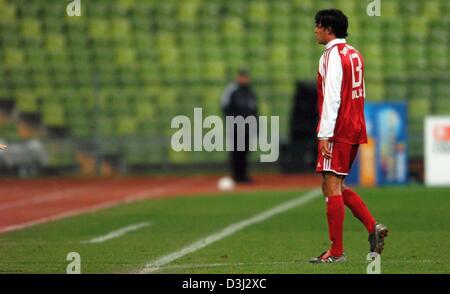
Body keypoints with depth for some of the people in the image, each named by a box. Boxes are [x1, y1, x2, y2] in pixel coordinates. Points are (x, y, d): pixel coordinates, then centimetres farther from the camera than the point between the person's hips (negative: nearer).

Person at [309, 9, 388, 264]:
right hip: (355, 130, 9)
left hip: (338, 132, -9)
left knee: (332, 187, -6)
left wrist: (324, 134, -21)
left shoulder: (333, 54, -11)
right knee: (336, 186, 16)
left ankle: (336, 252, -6)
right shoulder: (354, 54, 16)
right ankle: (373, 227, 4)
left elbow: (331, 97, -19)